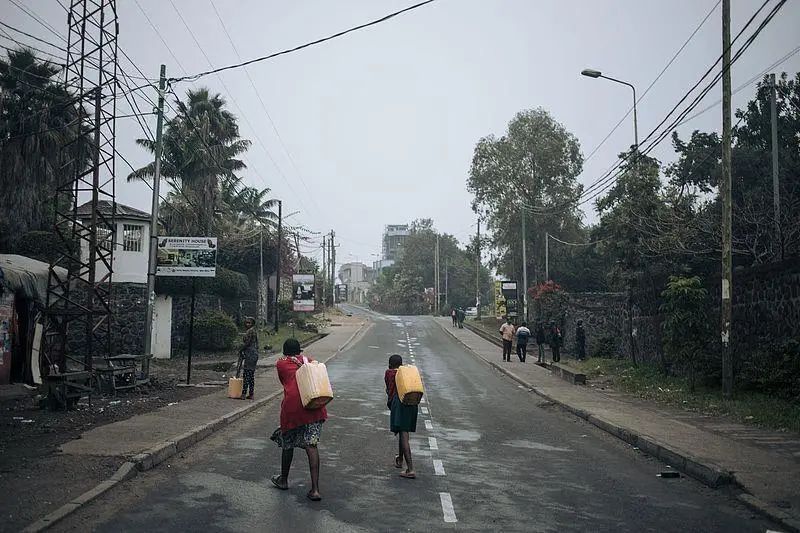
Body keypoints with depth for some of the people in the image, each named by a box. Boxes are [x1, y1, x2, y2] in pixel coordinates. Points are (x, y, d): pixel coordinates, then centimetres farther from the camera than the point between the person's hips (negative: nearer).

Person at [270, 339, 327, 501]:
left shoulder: (281, 364, 13)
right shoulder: (309, 360, 21)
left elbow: (285, 382, 10)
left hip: (292, 407, -2)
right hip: (314, 406, 2)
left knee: (288, 444, 17)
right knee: (311, 445, -1)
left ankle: (283, 480, 37)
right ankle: (315, 489, -8)